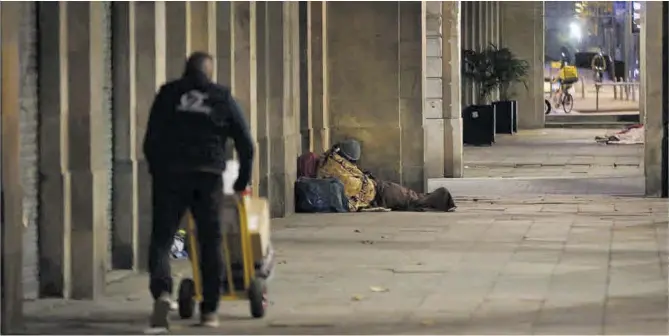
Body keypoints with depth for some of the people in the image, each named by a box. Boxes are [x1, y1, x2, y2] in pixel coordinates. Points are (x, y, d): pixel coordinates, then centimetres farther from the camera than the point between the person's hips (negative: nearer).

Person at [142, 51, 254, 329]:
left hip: (170, 174, 0)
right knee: (210, 242, 9)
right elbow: (245, 143, 10)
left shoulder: (167, 95, 10)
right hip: (208, 176, 0)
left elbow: (151, 141, 7)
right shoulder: (222, 98, 10)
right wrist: (243, 180, 20)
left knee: (161, 238, 2)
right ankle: (209, 311, 9)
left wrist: (157, 172, 17)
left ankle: (162, 292, -24)